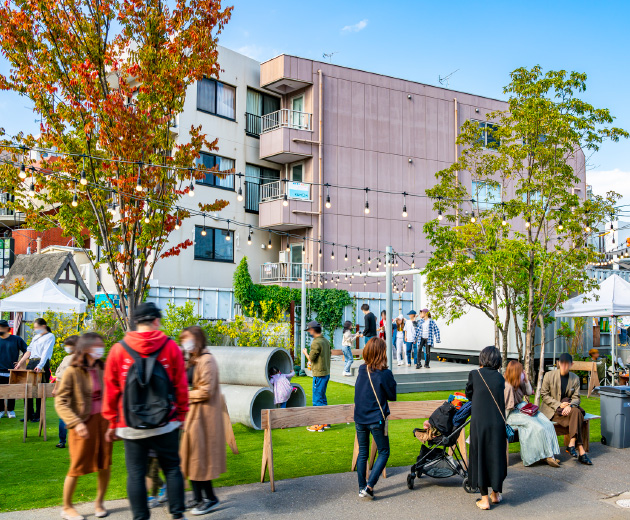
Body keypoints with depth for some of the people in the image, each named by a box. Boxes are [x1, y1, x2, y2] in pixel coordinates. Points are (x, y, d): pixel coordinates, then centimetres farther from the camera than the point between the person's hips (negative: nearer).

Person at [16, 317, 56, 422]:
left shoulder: (50, 336, -1)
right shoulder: (36, 336, 22)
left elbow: (46, 352, -14)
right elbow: (29, 351, 23)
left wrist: (40, 365, -26)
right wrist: (20, 363, 13)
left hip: (42, 364, -7)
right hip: (31, 363, 7)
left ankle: (38, 415, 3)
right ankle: (28, 414, 12)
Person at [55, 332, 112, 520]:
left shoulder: (101, 369, 3)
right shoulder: (72, 372, -11)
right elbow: (60, 402, -11)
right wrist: (76, 423, -20)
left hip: (103, 420, 4)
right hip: (84, 424, -4)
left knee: (104, 465, 8)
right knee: (78, 467, 4)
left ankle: (99, 502, 28)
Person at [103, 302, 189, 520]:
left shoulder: (119, 350, -2)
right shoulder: (170, 346, -4)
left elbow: (111, 389, 3)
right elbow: (181, 385, 0)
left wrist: (113, 422, 12)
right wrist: (182, 415, 11)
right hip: (166, 423, 0)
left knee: (136, 473, 8)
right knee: (172, 469, 12)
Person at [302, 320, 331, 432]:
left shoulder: (316, 342, -17)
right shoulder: (325, 341, 10)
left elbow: (311, 358, -16)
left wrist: (305, 353, 4)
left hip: (319, 374, -9)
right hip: (326, 373, 9)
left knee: (317, 399, -2)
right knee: (322, 398, 17)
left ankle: (319, 425, 1)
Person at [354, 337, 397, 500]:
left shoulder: (361, 370, -1)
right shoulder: (385, 374, -15)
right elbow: (392, 396, -5)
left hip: (359, 418, 5)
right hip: (377, 419, -5)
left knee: (362, 453, 16)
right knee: (383, 452, 10)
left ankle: (362, 488, 21)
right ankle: (369, 486, -1)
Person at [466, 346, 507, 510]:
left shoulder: (474, 374, -5)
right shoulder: (499, 377, 2)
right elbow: (501, 400, 9)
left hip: (479, 422, -2)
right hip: (497, 423, 3)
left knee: (480, 456, 7)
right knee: (496, 456, 16)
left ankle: (484, 499, 9)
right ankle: (496, 493, 29)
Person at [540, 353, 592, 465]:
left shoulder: (575, 379, 8)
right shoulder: (549, 375, -2)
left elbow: (576, 398, 4)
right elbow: (544, 395, -3)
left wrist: (570, 406, -19)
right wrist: (559, 405, -15)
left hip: (567, 408, 4)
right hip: (551, 410, -4)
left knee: (576, 412, -32)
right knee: (576, 419, -29)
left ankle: (572, 444, -33)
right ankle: (581, 451, -31)